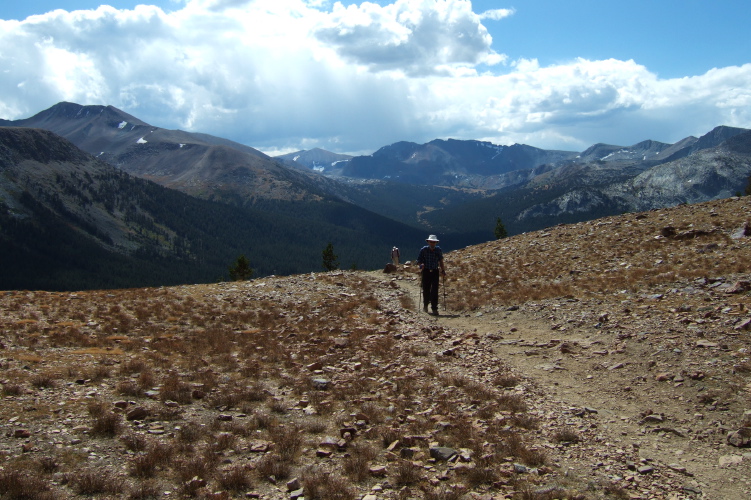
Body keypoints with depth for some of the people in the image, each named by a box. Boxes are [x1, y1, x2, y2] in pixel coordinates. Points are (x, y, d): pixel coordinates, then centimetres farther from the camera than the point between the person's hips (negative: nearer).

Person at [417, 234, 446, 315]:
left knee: (435, 291, -8)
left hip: (435, 272, 1)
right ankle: (425, 305, 31)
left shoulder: (438, 250, 3)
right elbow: (418, 261, 1)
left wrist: (443, 270, 8)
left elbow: (441, 261, 15)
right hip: (426, 272, 0)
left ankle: (434, 308, -5)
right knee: (426, 290, 6)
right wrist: (421, 265, -20)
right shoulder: (423, 250, -3)